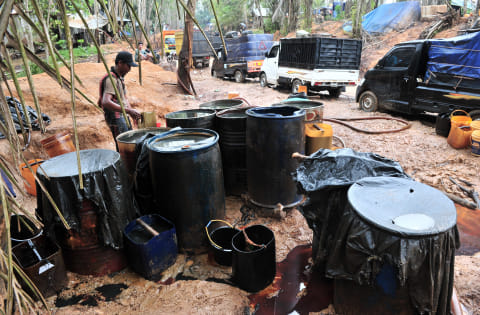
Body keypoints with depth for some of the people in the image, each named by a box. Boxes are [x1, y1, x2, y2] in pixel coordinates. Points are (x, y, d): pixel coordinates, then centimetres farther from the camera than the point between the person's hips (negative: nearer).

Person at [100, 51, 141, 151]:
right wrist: (129, 111, -35)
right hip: (115, 118, -10)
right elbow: (106, 102, -32)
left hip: (123, 116, 10)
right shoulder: (111, 79, -19)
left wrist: (132, 113, 11)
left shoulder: (119, 78, 12)